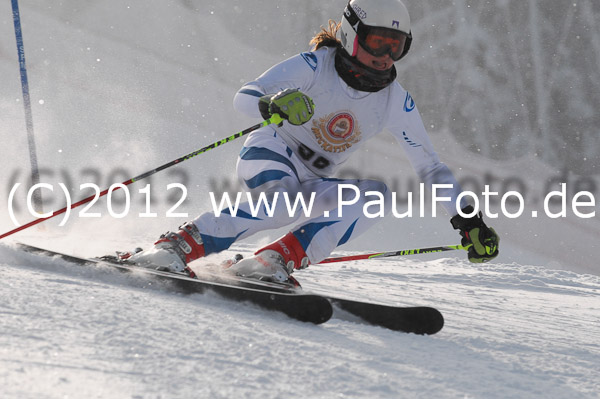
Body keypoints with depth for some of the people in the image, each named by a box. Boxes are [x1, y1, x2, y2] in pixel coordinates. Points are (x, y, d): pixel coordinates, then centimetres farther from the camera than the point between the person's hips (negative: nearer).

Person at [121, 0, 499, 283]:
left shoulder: (396, 101, 0)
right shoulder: (315, 66, -12)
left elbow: (431, 167, 6)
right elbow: (243, 97, -20)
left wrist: (467, 216, -5)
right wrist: (271, 105, -43)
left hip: (312, 185, 5)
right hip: (270, 156, -5)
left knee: (378, 194, -23)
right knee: (285, 204, -39)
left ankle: (279, 259, -32)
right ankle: (177, 246, -36)